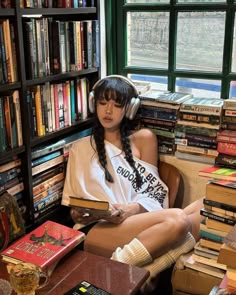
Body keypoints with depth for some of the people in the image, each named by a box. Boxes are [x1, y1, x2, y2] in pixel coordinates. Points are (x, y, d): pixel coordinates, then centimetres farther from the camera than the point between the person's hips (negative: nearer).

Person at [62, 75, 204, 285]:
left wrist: (133, 209, -13)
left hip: (140, 220, 3)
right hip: (100, 228, -3)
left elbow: (152, 192, 8)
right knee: (176, 220, -32)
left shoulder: (144, 138, 17)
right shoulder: (80, 148, 18)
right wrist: (79, 215, -8)